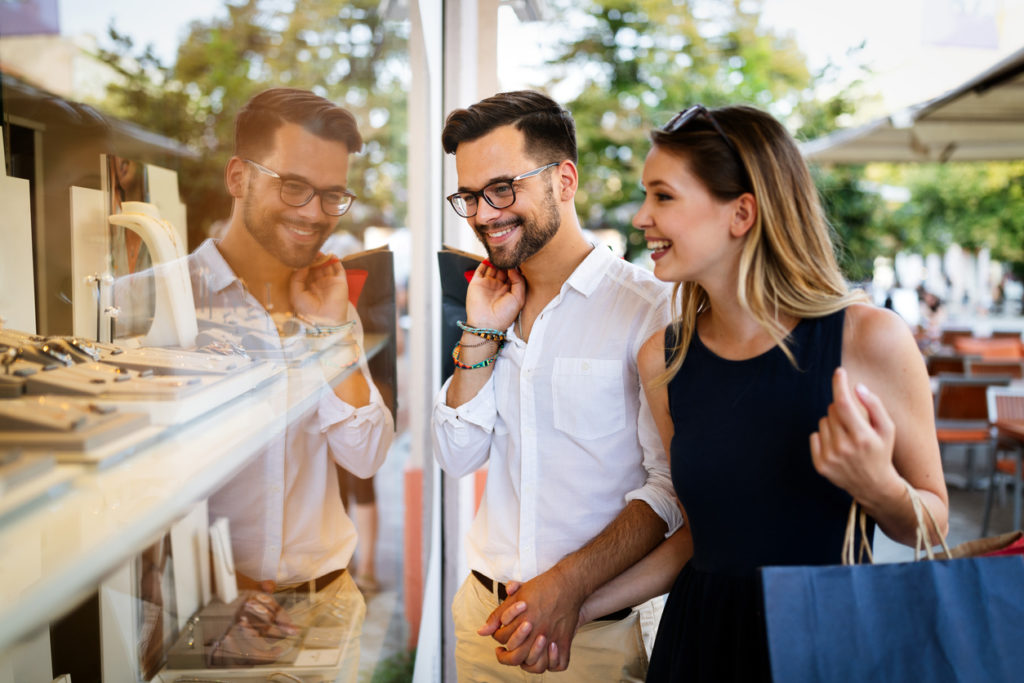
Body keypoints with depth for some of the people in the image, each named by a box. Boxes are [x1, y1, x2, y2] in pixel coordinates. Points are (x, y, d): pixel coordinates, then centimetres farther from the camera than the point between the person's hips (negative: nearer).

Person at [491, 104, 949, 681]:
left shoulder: (870, 339, -15)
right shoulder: (663, 359, -4)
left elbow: (930, 523, -4)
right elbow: (702, 532, 5)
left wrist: (876, 486, -24)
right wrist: (579, 603, 2)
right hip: (702, 635, 3)